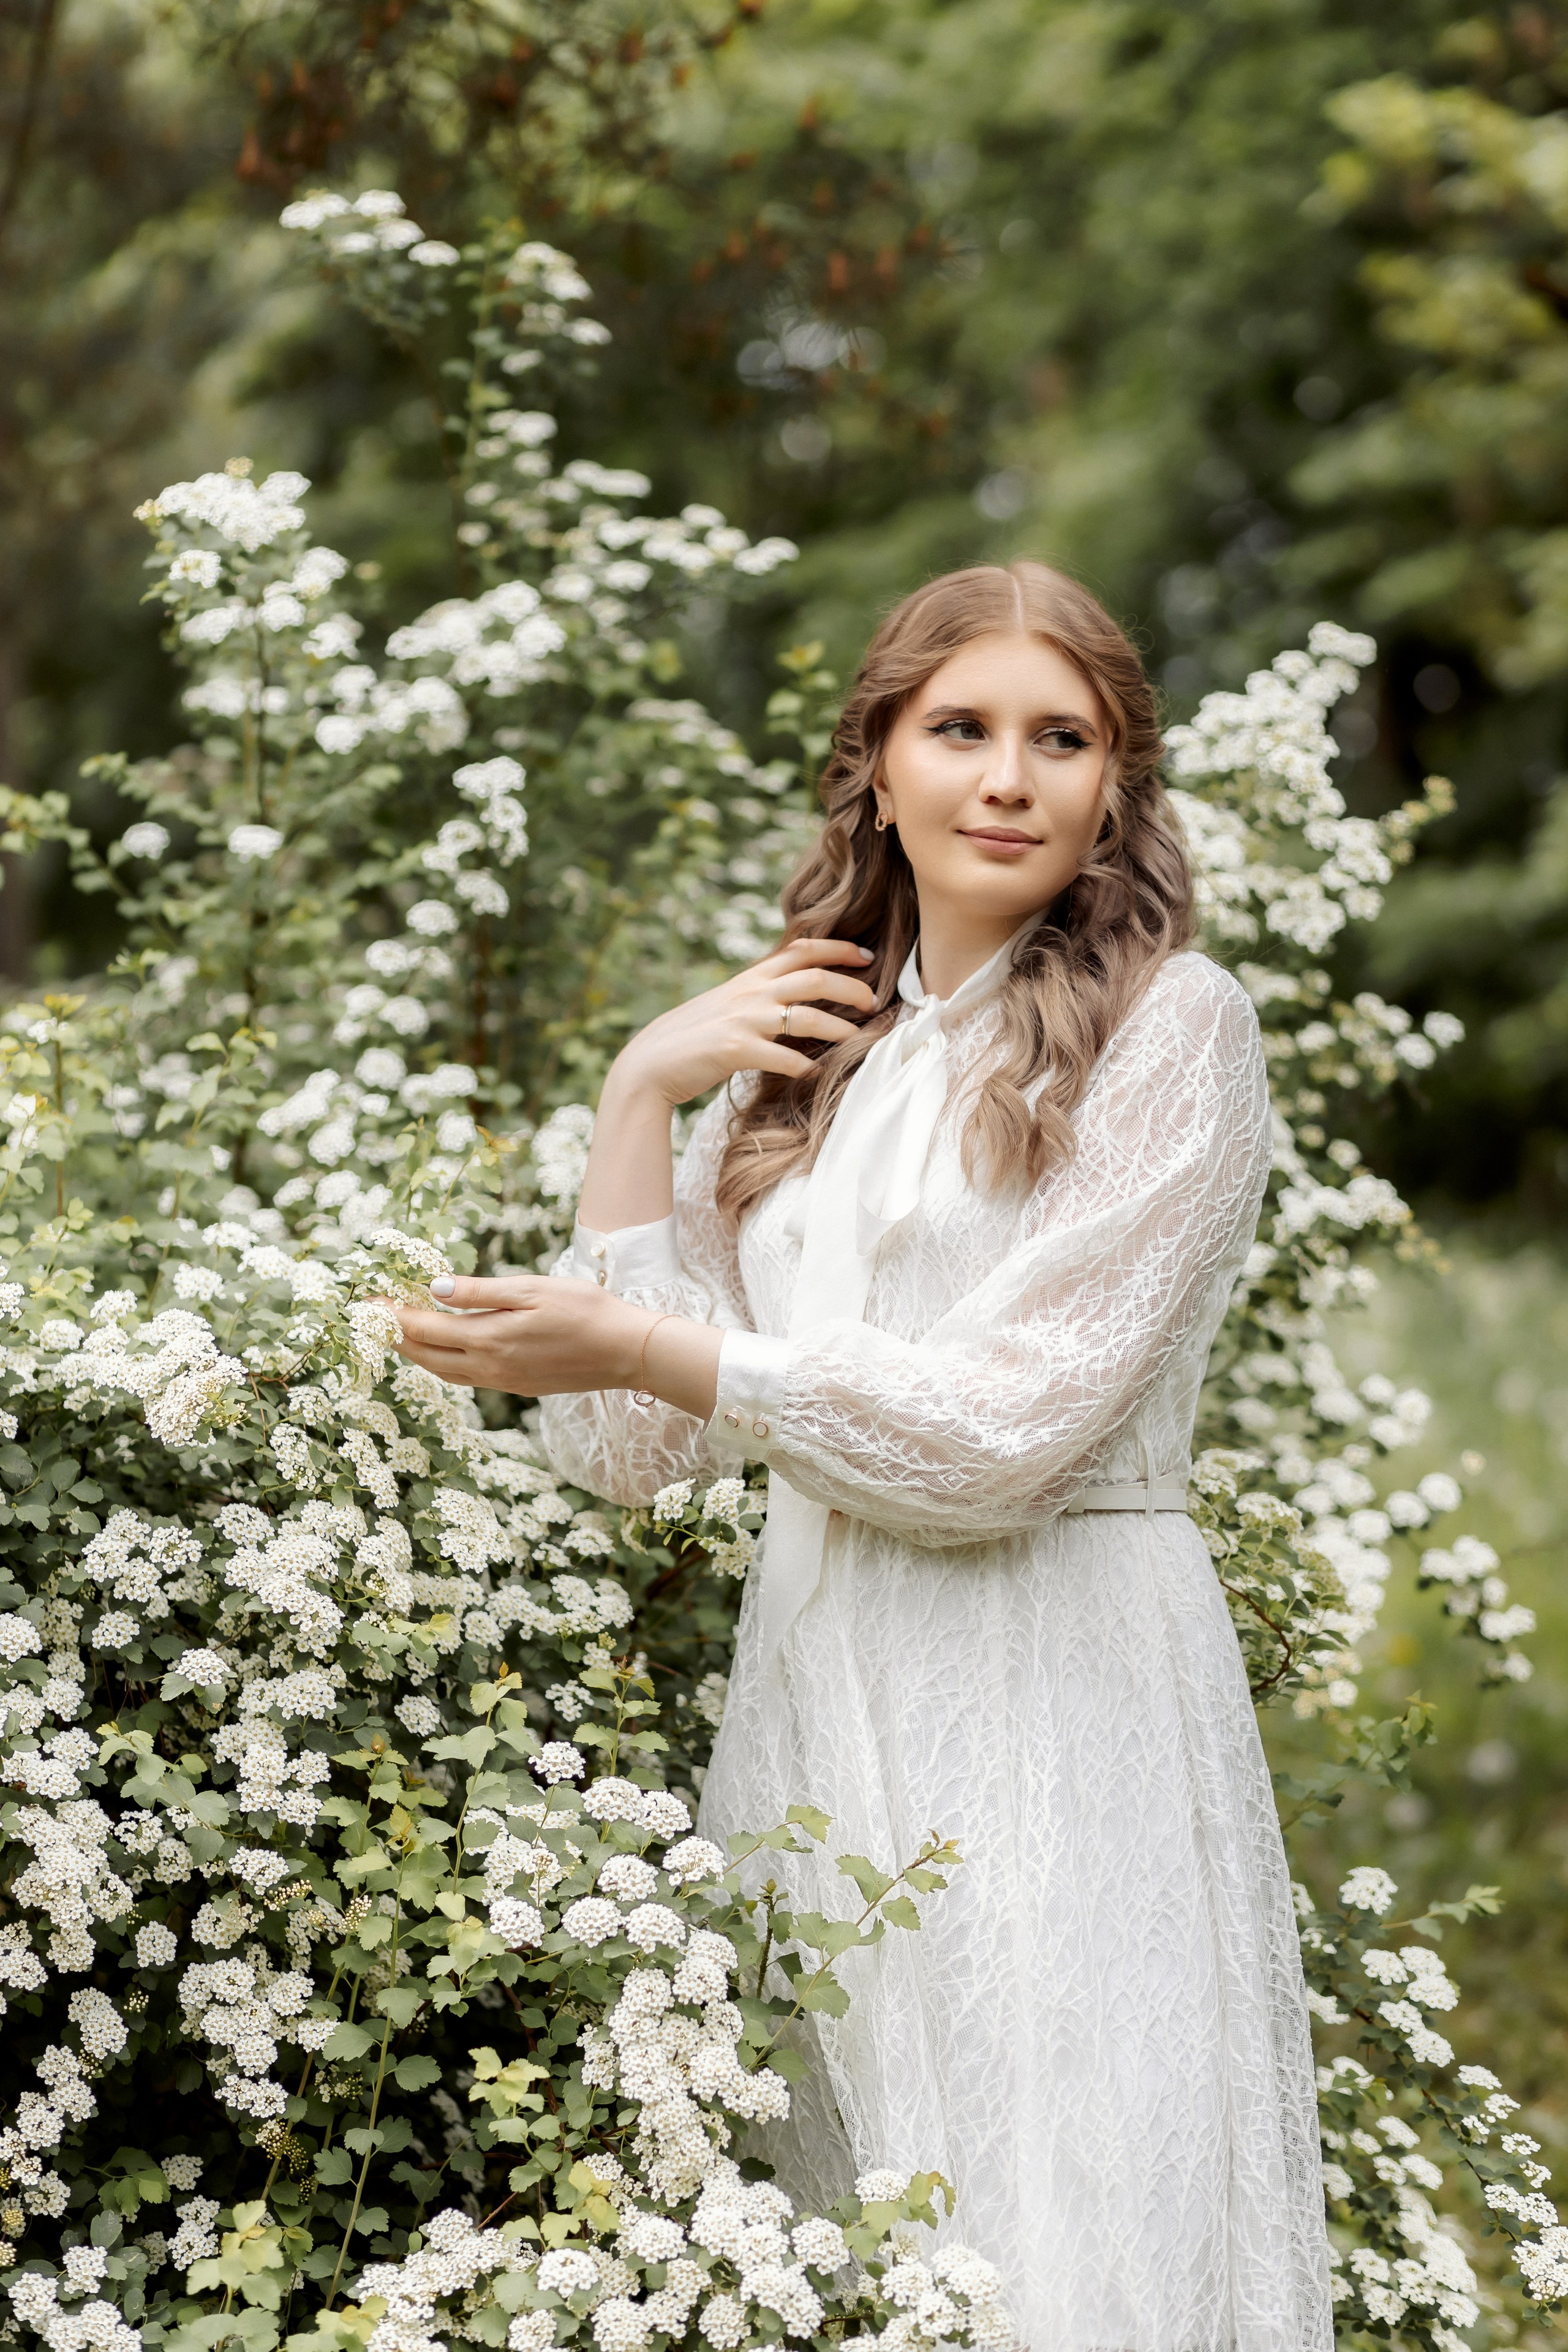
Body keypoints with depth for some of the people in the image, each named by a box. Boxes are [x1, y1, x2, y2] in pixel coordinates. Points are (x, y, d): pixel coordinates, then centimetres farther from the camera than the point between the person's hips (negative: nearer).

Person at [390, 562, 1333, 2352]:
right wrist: (640, 1092, 1)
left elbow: (998, 1428, -13)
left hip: (1056, 1700, -5)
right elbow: (630, 1445, 6)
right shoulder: (805, 1052, 12)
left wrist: (635, 1345, -15)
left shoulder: (1171, 1029, -5)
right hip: (813, 1679, 5)